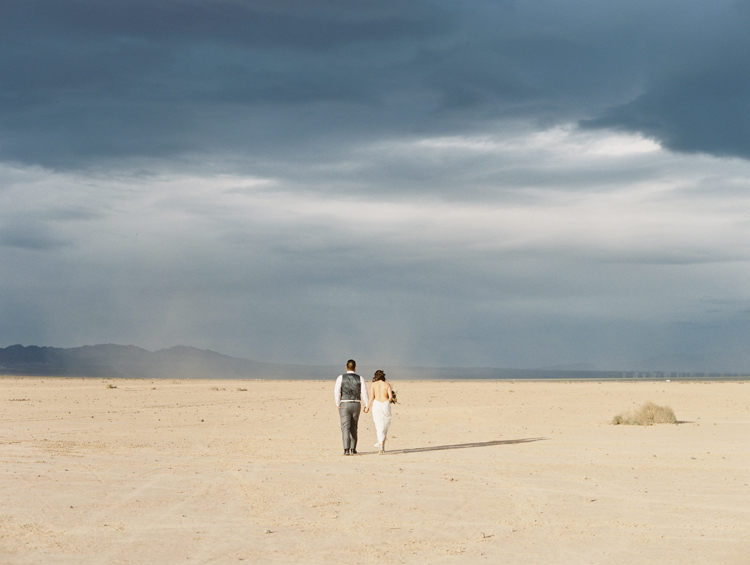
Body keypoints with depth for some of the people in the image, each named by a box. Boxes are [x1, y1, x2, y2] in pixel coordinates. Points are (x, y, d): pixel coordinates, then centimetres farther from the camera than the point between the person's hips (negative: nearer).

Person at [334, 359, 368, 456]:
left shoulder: (341, 378, -2)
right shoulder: (360, 378, 3)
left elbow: (337, 391, -10)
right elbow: (364, 393, -4)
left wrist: (338, 404, -5)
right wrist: (366, 405, 0)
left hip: (344, 405, -2)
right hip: (356, 405, 2)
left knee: (345, 427, -4)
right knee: (353, 427, 16)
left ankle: (346, 449, -17)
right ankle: (353, 449, 16)